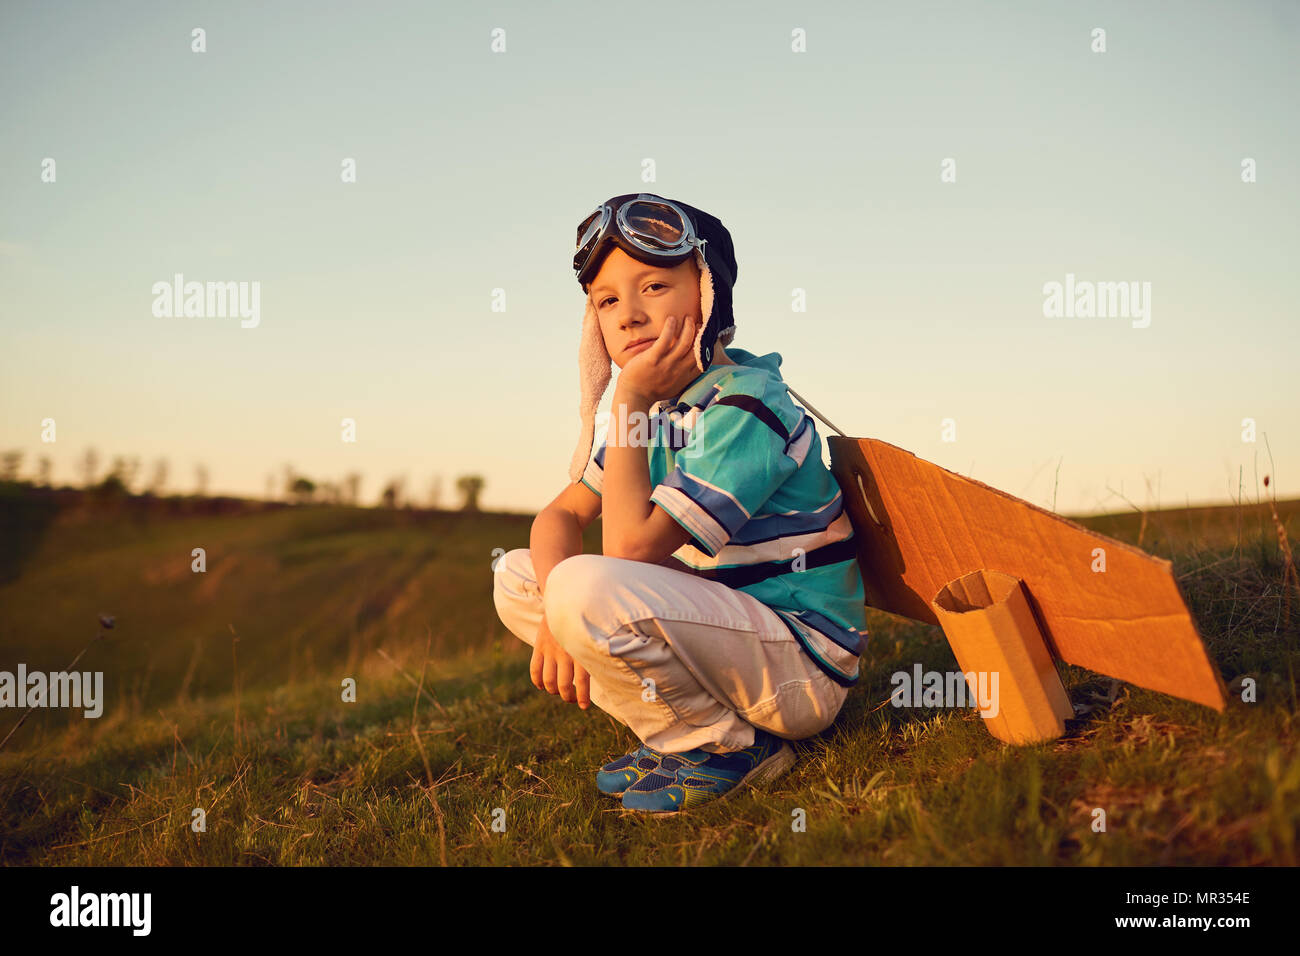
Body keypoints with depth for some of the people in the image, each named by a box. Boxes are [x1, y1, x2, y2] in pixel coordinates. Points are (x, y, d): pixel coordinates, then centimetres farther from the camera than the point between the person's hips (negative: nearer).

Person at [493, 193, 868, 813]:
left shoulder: (746, 408, -20)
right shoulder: (658, 403, 8)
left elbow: (629, 547, -25)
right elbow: (562, 514, 6)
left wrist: (629, 403, -17)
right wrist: (556, 617, -14)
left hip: (803, 667, -9)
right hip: (719, 618, 9)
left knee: (588, 589, -31)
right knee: (516, 578, 4)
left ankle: (732, 748, -8)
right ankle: (681, 732, 2)